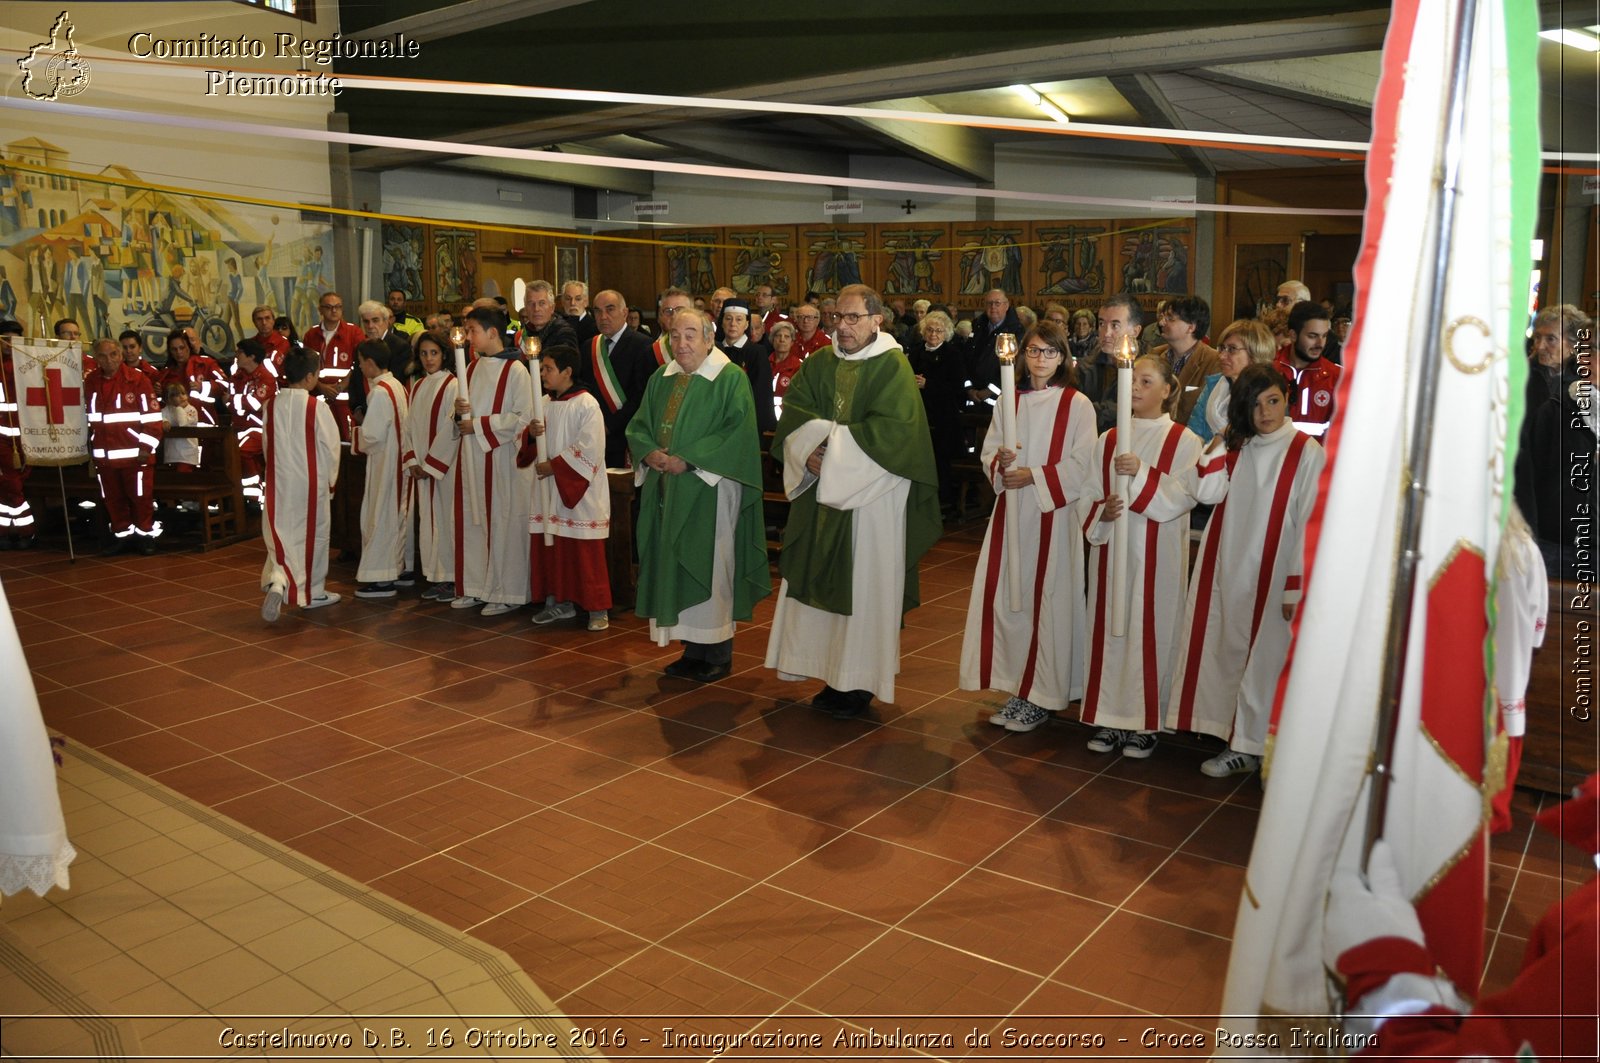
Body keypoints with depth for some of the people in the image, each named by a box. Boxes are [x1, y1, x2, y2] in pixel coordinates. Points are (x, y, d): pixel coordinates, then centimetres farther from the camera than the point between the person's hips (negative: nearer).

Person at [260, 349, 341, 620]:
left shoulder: (272, 405, -1)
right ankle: (311, 592, 22)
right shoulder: (317, 407, -15)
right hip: (311, 481, -3)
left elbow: (267, 445, 9)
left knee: (281, 534, 11)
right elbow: (330, 447, -10)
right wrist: (330, 480, 5)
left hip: (279, 480, 4)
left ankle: (278, 581, -14)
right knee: (311, 535, 11)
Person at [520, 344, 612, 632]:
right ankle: (561, 602, 21)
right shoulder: (544, 404, 11)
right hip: (549, 489, 7)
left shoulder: (586, 405, -11)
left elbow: (590, 448, -17)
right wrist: (531, 434, -8)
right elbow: (532, 446, 15)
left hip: (580, 491, -7)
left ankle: (597, 608, 5)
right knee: (551, 547, 9)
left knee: (585, 551, -3)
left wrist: (555, 466, -15)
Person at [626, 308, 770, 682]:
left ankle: (719, 654, 10)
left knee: (709, 568, -2)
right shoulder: (661, 380, 13)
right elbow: (638, 426, 13)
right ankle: (692, 651, 18)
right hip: (667, 491, 6)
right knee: (674, 567, 8)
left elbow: (739, 432, -16)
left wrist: (687, 459, -19)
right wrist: (651, 453, -9)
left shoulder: (730, 379, -7)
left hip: (709, 492, -6)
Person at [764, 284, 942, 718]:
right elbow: (793, 413, 2)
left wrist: (830, 448, -16)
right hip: (821, 491, 5)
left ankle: (861, 682, 11)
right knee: (822, 582, 8)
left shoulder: (892, 367, -7)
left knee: (863, 585, 1)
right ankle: (835, 675, 19)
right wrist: (810, 451, -17)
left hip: (871, 495, -5)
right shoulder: (819, 364, 10)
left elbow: (891, 429, -17)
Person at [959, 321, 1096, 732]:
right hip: (1011, 510, 5)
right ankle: (1017, 688, 16)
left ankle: (1042, 696, 8)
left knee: (1046, 600, -2)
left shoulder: (1078, 405, -3)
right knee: (1005, 598, 4)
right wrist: (1000, 464, -11)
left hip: (1053, 514, -4)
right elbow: (987, 454, 11)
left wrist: (1034, 475, -16)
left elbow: (1080, 467, -8)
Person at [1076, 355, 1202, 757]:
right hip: (1111, 547, 4)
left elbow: (1184, 496, -12)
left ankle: (1145, 722, 11)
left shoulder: (1183, 441, -1)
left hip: (1158, 553, -3)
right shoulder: (1108, 441, 10)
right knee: (1108, 627, 6)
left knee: (1149, 629, 0)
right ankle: (1108, 715, 17)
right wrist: (1101, 513, -13)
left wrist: (1142, 474, -24)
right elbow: (1087, 497, 8)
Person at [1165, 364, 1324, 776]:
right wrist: (1221, 442, -8)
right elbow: (1207, 493, -6)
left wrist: (1296, 585, -10)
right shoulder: (1233, 444, 8)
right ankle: (1237, 737, 22)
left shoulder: (1307, 452, -7)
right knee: (1224, 648, 9)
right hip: (1224, 565, 5)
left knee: (1260, 657, 3)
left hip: (1269, 572, -5)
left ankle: (1248, 746, 15)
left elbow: (1308, 524, -8)